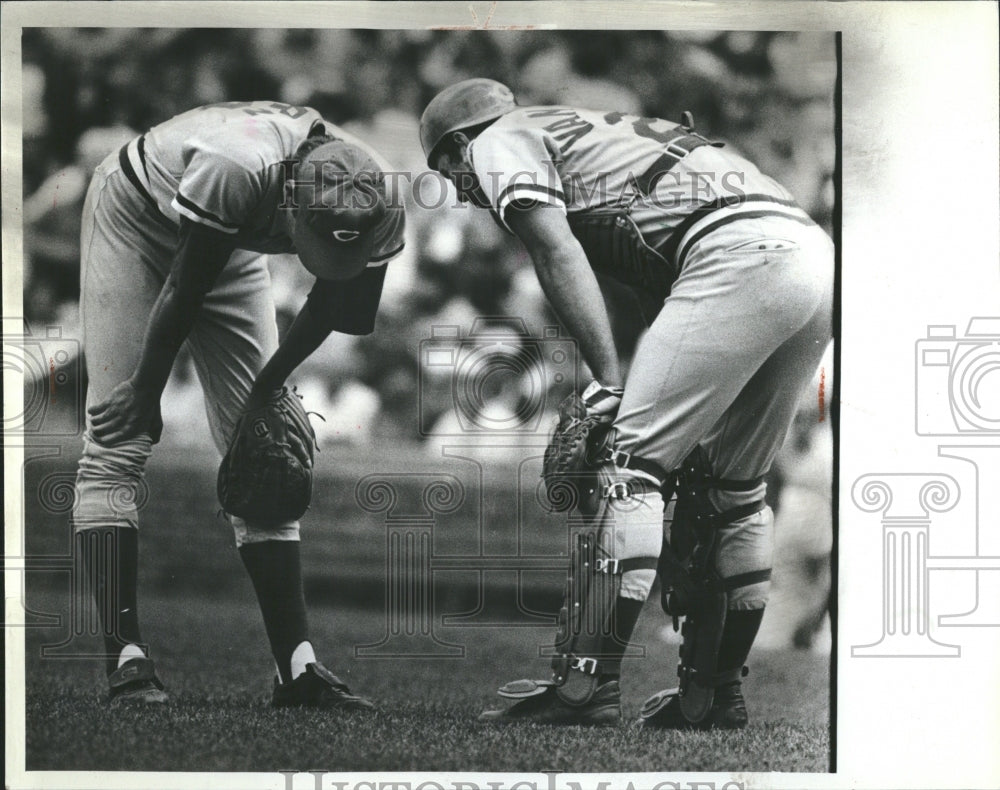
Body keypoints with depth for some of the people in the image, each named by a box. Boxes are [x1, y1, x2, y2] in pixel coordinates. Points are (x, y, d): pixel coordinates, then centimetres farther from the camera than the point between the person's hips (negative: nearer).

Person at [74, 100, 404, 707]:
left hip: (230, 249, 5)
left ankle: (298, 664, -2)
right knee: (120, 437, -14)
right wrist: (146, 393, -17)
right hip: (136, 220, -5)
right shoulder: (235, 170, -43)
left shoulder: (373, 211, -27)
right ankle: (127, 661, -15)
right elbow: (182, 293, -29)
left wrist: (267, 386, -5)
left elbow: (329, 309, -9)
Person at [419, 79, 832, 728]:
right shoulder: (591, 133, 37)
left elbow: (558, 255, -4)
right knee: (732, 488, 17)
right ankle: (715, 694, 23)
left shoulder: (501, 142, 13)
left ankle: (585, 687, -12)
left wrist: (610, 382, -9)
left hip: (740, 255, -9)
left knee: (632, 461, -8)